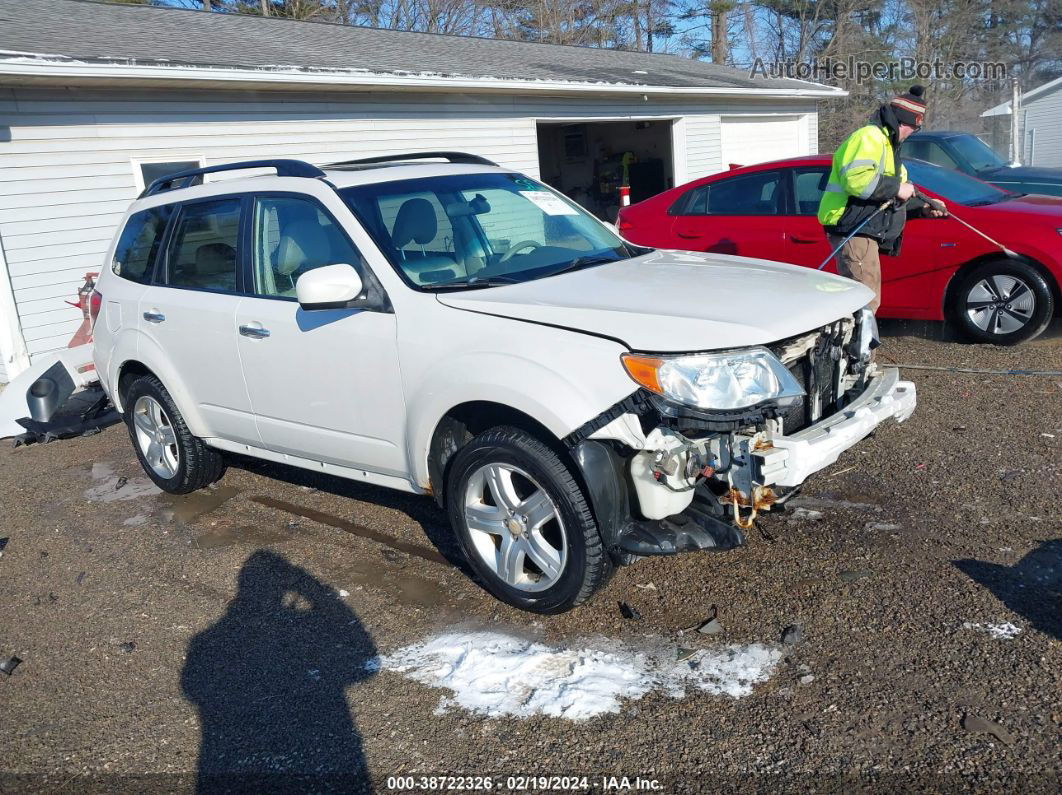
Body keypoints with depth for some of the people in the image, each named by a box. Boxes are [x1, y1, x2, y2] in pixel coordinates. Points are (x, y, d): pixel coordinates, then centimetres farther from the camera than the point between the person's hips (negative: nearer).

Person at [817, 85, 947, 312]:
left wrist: (922, 207, 24)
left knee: (870, 300, 16)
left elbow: (891, 198, 35)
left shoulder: (886, 144, 29)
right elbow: (856, 178, -26)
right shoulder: (869, 137, -8)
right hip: (853, 231, -11)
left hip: (864, 233, 11)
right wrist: (896, 188, -17)